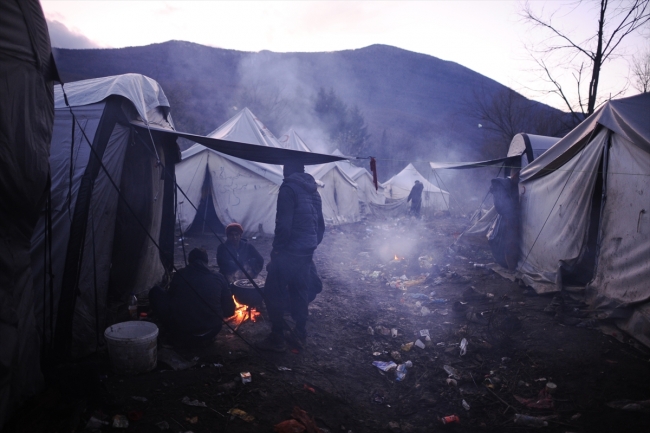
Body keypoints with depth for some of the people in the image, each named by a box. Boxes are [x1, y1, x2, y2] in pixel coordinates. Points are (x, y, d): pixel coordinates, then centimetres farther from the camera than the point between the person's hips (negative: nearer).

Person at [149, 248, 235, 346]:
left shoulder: (179, 275, 1)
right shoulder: (219, 278, 2)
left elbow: (170, 298, 17)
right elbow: (229, 311, 7)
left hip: (181, 333, -2)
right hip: (211, 333, 3)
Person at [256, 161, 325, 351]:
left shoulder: (288, 188, -13)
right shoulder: (313, 190, 12)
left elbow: (284, 224, -20)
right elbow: (321, 225, 17)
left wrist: (277, 248, -8)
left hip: (289, 251, -8)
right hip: (306, 252, 8)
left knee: (274, 294, 2)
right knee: (300, 293, 17)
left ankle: (277, 338, 7)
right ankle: (300, 334, 25)